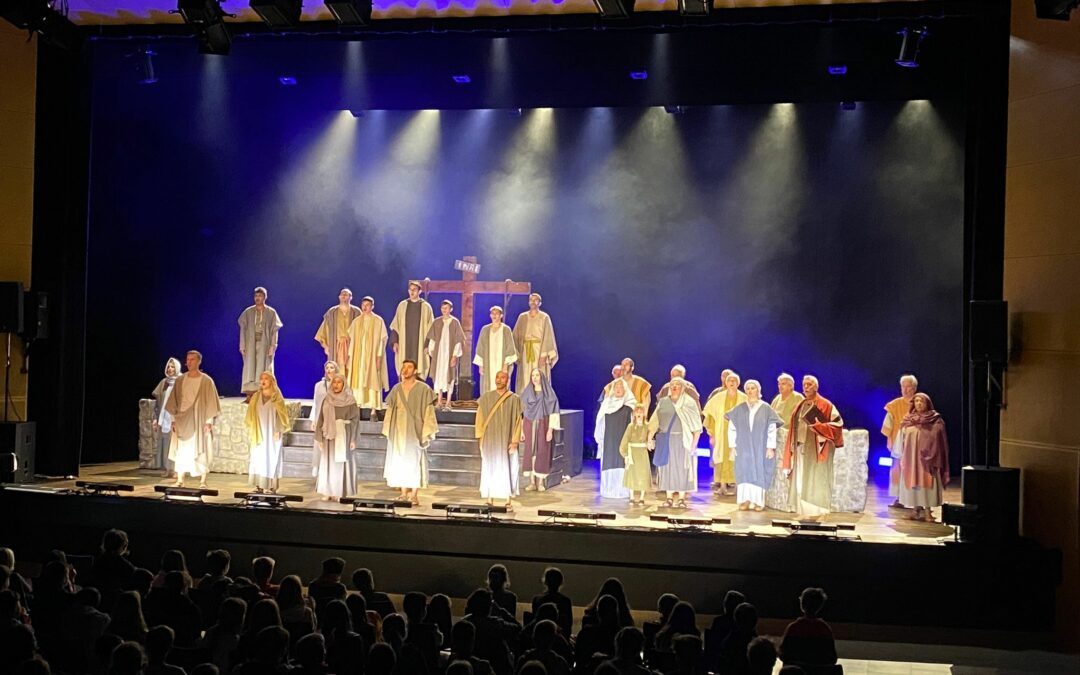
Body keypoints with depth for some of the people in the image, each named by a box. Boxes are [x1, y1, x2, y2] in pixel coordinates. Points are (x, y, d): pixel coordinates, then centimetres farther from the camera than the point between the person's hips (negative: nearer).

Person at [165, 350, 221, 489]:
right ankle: (180, 480, 8)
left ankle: (203, 481, 5)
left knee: (201, 451, -1)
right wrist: (174, 419, 3)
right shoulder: (180, 380, 6)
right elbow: (174, 401, 10)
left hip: (200, 420, -3)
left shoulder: (206, 381, -3)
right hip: (182, 420, 3)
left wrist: (209, 421, -10)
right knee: (181, 451, 2)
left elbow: (211, 402, -4)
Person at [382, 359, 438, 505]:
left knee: (415, 461, -4)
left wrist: (426, 432, -10)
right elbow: (390, 410, 12)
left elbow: (428, 411, -4)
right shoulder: (396, 389, 10)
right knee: (400, 461, 4)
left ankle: (414, 494, 0)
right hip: (398, 431, 4)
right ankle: (404, 493, 11)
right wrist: (388, 431, 7)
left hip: (415, 430, -4)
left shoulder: (423, 389, -2)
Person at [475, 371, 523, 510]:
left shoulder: (514, 399, -1)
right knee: (489, 469, 4)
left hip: (507, 440, -1)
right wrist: (481, 438, -1)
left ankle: (508, 501, 8)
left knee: (507, 469, 2)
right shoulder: (486, 397, 3)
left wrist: (514, 441, -8)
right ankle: (489, 500, 10)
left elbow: (517, 421, -2)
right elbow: (480, 418, 5)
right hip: (490, 440, 1)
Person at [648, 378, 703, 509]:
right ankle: (669, 497, 9)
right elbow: (654, 422, 4)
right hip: (665, 440, 2)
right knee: (667, 467, 3)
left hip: (682, 439, -2)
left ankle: (681, 498, 5)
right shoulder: (663, 402, 9)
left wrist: (694, 443, -10)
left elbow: (696, 425, -3)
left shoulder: (689, 402, 1)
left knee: (682, 468, -1)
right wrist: (650, 437, -7)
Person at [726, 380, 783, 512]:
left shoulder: (766, 409, 0)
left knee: (759, 473, 0)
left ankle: (758, 501, 5)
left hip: (760, 448, -1)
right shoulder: (739, 409, 4)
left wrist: (770, 447, -6)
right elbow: (731, 428, 6)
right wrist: (732, 447, 0)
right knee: (744, 472, 0)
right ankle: (745, 500, 3)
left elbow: (772, 429, -1)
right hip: (743, 448, 1)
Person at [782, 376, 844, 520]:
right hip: (801, 447, 6)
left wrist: (819, 427, -21)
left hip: (817, 448, -6)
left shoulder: (825, 405, -5)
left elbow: (838, 423, -9)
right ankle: (805, 511, 11)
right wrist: (792, 446, 10)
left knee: (816, 481, -5)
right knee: (802, 481, 5)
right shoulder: (801, 406, 14)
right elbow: (794, 426, 17)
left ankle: (820, 512, 0)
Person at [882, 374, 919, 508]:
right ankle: (898, 498, 4)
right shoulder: (895, 405, 5)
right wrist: (889, 439, -1)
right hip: (898, 441, 1)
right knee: (898, 469, 0)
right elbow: (889, 424, 5)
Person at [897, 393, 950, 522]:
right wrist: (903, 457, 6)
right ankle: (917, 510, 10)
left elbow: (938, 441, -3)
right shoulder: (908, 420, 8)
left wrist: (932, 457, -11)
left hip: (926, 458, -3)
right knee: (913, 483, 4)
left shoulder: (935, 421, 0)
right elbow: (903, 440, 11)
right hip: (911, 457, 3)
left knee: (926, 483, -6)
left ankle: (927, 511, -4)